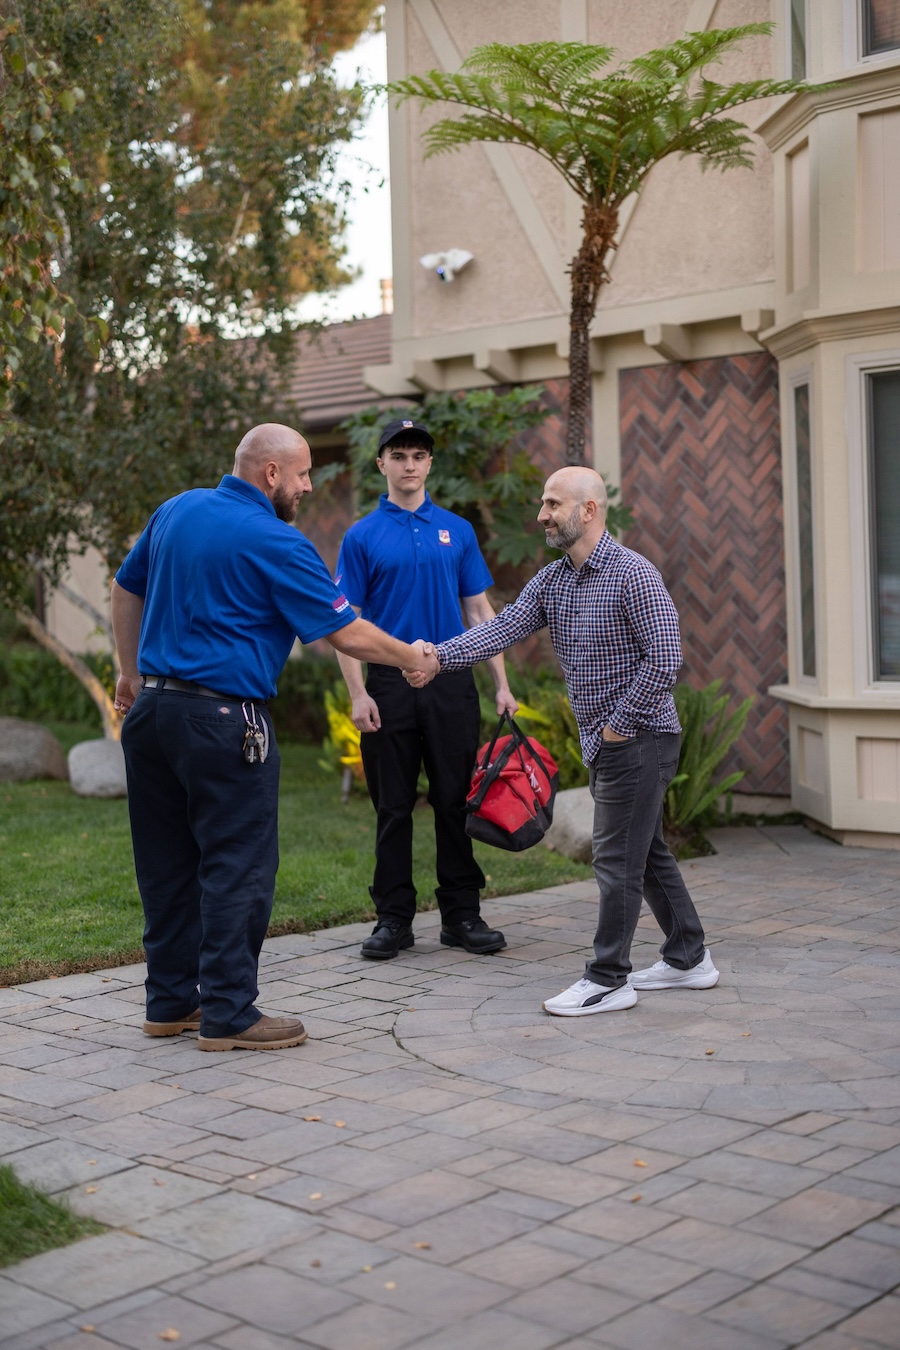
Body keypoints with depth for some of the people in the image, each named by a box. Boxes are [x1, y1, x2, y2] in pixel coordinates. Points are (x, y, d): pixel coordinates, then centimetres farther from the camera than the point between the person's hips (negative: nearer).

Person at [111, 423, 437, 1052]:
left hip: (151, 710, 8)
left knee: (169, 863, 14)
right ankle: (229, 1013, 4)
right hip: (223, 721, -8)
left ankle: (171, 1000, 22)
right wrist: (413, 658, 5)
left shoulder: (176, 511, 11)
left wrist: (131, 672, 29)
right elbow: (348, 633, -11)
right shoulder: (275, 544, -12)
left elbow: (126, 590, 21)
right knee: (239, 866, 0)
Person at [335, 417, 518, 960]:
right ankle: (394, 918, 13)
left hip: (452, 684, 2)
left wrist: (502, 684, 4)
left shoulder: (458, 530, 9)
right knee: (394, 806, 4)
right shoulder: (363, 537, 1)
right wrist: (358, 694, -10)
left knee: (457, 802, 5)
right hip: (390, 686, -2)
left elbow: (480, 609, 10)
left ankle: (462, 914, 15)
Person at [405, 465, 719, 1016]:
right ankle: (688, 958, 28)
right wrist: (439, 656, -16)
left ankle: (608, 980, 5)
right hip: (605, 743, 9)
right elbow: (505, 628, -2)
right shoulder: (552, 580, 8)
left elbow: (665, 658, -20)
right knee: (647, 851, 16)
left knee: (617, 859, -4)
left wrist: (621, 724, -17)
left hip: (639, 739, -9)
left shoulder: (633, 574, -16)